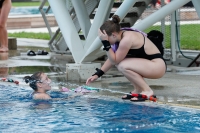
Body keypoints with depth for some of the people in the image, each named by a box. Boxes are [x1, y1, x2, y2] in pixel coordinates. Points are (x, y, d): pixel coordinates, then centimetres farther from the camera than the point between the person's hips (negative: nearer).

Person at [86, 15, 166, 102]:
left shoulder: (126, 40, -23)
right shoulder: (122, 35, 5)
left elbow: (114, 61, -18)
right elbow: (112, 59, 14)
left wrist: (105, 43, -20)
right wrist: (97, 74, 12)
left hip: (157, 65, -10)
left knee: (122, 66, -25)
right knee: (118, 60, 7)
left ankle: (147, 91, -11)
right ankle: (138, 89, 11)